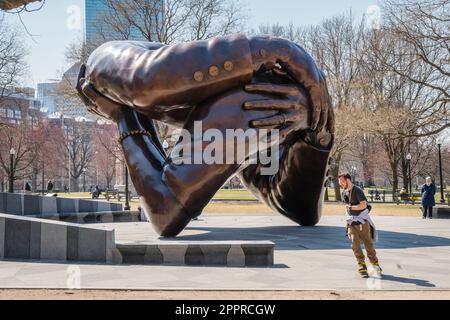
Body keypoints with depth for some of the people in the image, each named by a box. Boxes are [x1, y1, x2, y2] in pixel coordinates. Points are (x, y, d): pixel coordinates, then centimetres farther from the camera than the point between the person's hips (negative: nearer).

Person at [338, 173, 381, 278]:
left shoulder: (357, 191, -13)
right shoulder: (344, 192, 10)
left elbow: (363, 205, -23)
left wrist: (351, 207, -17)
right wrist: (348, 216, 14)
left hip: (362, 221, -5)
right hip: (351, 222, 5)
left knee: (368, 243, 1)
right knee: (355, 244, -7)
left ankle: (375, 264, 18)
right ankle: (362, 267, -3)